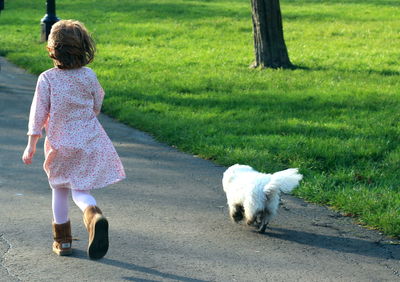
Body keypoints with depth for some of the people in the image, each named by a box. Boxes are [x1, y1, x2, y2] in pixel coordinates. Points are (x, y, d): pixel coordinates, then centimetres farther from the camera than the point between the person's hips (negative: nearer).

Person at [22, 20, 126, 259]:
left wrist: (31, 145, -1)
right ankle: (93, 215, -29)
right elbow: (97, 107, 6)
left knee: (59, 190, 18)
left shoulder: (46, 79, -12)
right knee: (80, 190, 5)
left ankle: (62, 240, 25)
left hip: (60, 143, -1)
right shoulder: (89, 76, -5)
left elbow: (38, 113, -8)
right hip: (89, 141, 1)